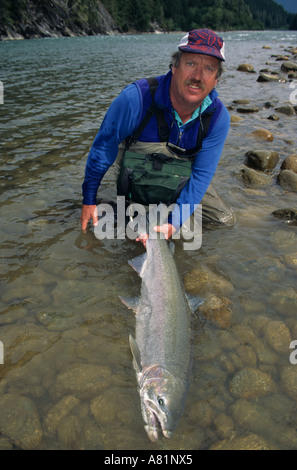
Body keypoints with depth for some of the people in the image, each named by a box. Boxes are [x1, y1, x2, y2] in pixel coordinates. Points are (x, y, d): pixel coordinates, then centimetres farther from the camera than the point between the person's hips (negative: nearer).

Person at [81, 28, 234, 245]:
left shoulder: (219, 117, -22)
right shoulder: (137, 98, -32)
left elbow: (201, 175, -20)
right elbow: (104, 146, -20)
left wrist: (174, 223, -32)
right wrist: (89, 200, -13)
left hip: (182, 182, 3)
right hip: (138, 179, -2)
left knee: (226, 221, 6)